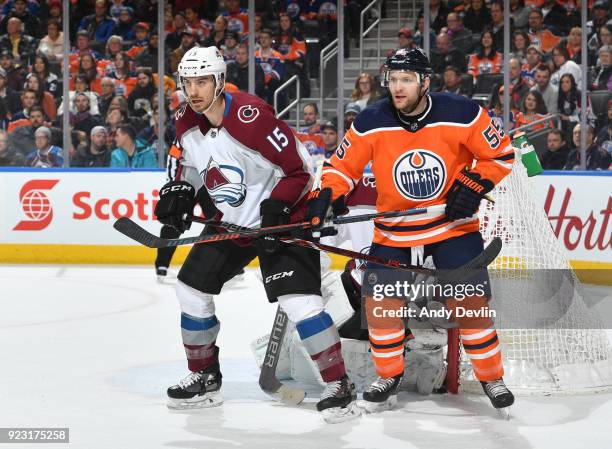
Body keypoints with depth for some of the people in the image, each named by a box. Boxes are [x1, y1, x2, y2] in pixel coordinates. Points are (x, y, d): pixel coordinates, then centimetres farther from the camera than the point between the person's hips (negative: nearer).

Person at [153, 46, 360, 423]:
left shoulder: (251, 117, -26)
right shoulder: (187, 123, -2)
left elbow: (299, 170, -22)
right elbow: (189, 167, 16)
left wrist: (276, 209, -29)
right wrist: (178, 194, -3)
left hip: (280, 218, -8)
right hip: (228, 222, 8)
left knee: (298, 300, -20)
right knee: (192, 290, 9)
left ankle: (339, 386, -12)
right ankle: (205, 378, 26)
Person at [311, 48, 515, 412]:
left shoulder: (461, 114, -16)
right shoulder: (371, 123, -11)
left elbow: (501, 154, -5)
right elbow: (343, 165, 0)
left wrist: (473, 187, -17)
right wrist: (326, 197, -17)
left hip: (453, 223, -2)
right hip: (394, 229, 2)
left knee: (469, 301, -8)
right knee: (380, 301, -4)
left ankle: (492, 377, 9)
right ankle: (389, 375, 17)